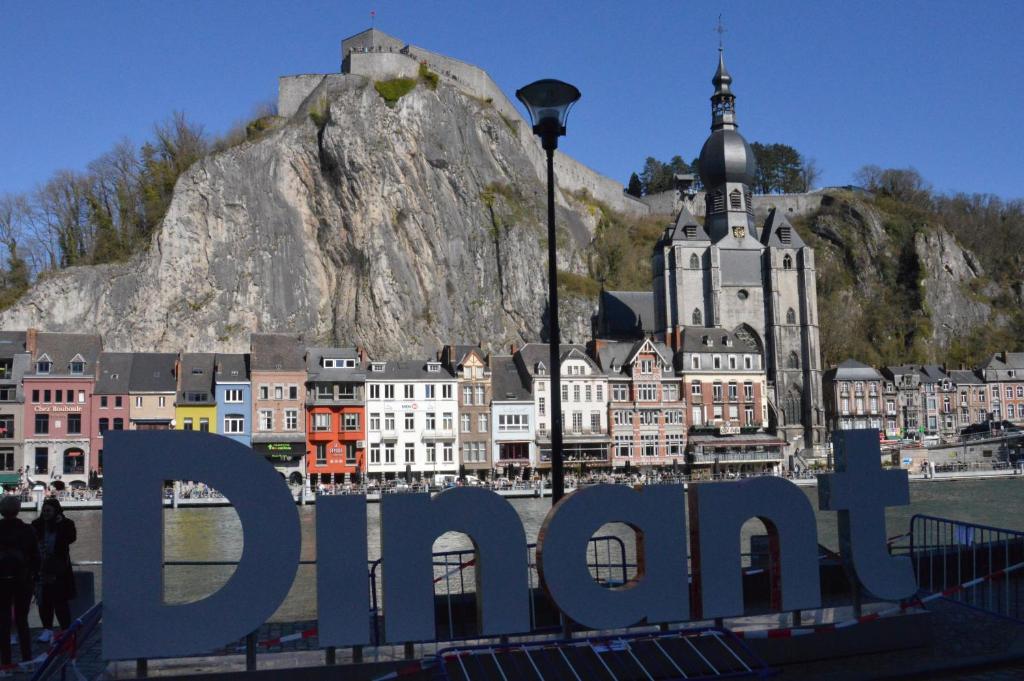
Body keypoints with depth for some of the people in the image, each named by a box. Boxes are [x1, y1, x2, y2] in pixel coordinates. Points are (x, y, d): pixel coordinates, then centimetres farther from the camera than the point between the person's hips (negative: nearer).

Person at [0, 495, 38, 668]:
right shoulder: (27, 530, -3)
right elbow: (36, 557, 0)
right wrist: (33, 576, 9)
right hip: (23, 580, 1)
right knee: (22, 620, 11)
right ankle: (26, 659, 8)